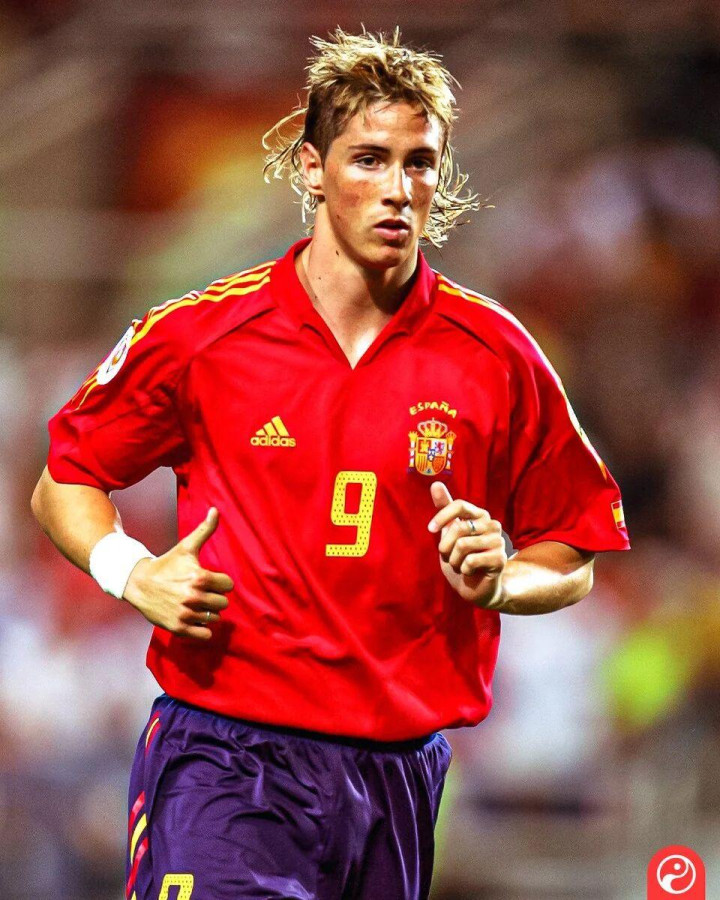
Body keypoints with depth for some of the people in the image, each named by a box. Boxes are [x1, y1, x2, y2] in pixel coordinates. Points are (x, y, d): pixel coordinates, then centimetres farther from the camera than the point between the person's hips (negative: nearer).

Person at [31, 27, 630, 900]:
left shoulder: (496, 354, 3)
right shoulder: (199, 334, -1)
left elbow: (571, 561, 12)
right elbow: (64, 483, 12)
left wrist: (498, 581, -10)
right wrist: (133, 573, -8)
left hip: (398, 773, 2)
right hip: (224, 756, -2)